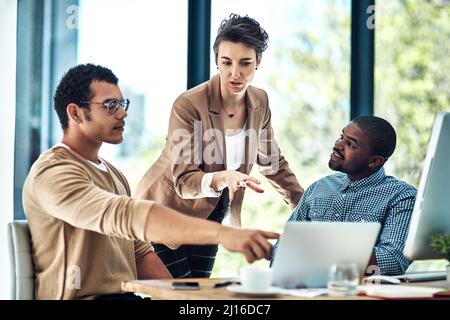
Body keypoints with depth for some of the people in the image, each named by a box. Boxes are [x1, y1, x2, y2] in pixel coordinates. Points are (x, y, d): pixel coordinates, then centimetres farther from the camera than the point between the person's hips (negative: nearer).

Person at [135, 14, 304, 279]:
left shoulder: (260, 102, -6)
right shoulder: (189, 105, -24)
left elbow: (272, 161, 10)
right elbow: (184, 181, -26)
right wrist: (222, 178, -46)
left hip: (211, 214, 5)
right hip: (166, 210, -5)